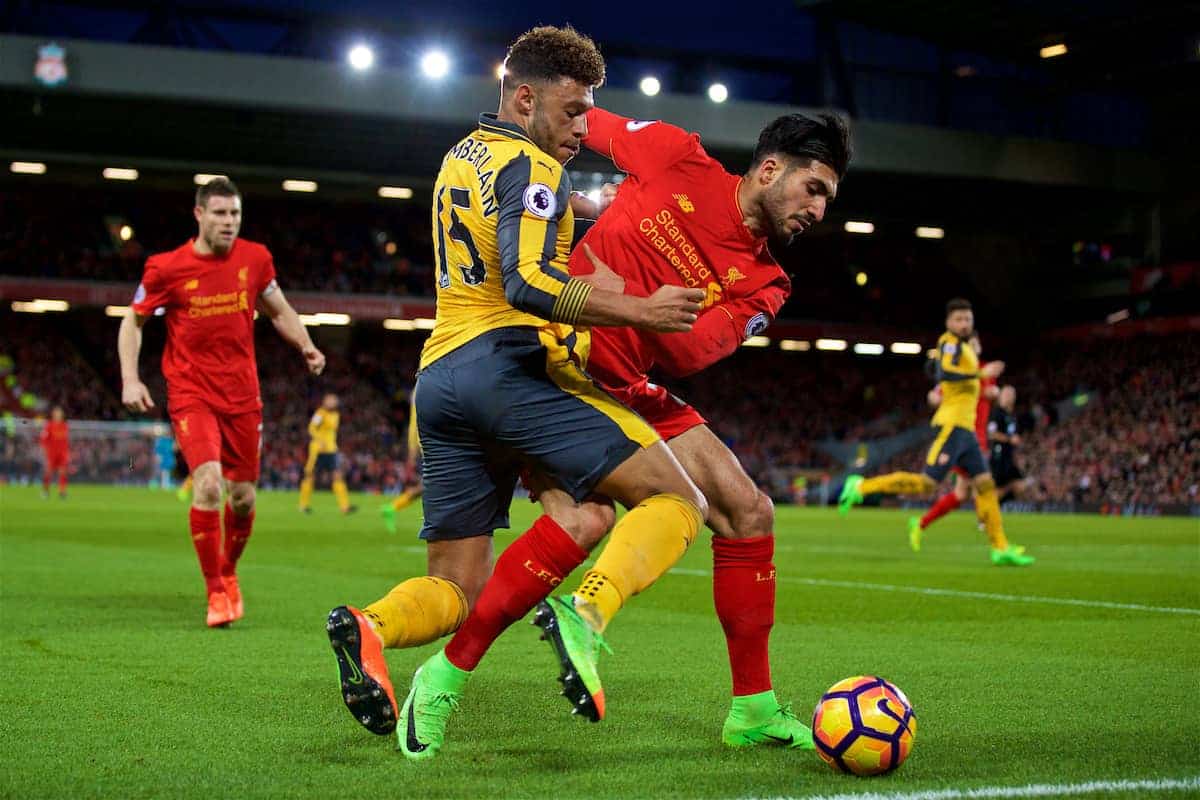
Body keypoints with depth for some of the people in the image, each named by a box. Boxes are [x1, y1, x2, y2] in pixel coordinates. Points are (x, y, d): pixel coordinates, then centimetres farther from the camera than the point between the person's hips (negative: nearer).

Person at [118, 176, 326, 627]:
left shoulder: (255, 258, 1)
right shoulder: (166, 268, -7)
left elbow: (279, 311, 16)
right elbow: (133, 321, 5)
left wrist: (307, 347, -2)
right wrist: (130, 379, -6)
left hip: (243, 395, 3)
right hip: (191, 394, -3)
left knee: (243, 496, 7)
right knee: (208, 483, -21)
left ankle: (229, 572, 35)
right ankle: (215, 592, -8)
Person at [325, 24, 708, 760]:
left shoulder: (464, 157, 23)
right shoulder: (533, 169, -5)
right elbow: (529, 283, -19)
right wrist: (643, 311, -16)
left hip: (440, 375, 8)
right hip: (512, 365, -8)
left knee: (456, 589, 9)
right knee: (676, 503, -5)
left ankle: (370, 627, -23)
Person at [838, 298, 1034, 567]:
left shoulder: (964, 347, 19)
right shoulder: (950, 343, -9)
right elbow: (943, 373, -28)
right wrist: (980, 374, -30)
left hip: (965, 429, 9)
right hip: (952, 425, -9)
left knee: (985, 484, 4)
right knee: (926, 483, -13)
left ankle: (1001, 549, 3)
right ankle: (861, 486, -6)